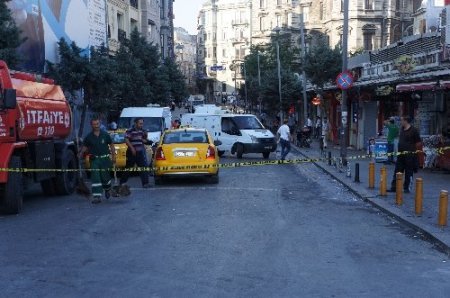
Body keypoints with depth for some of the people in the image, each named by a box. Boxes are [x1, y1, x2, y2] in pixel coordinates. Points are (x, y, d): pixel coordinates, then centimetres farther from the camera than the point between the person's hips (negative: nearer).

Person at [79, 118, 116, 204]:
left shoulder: (105, 134, 1)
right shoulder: (89, 137, 2)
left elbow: (111, 145, 8)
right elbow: (85, 146, 10)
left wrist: (113, 156, 5)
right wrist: (81, 153, -10)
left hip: (105, 158, 0)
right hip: (94, 159, 0)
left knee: (105, 176, 6)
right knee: (95, 177, -7)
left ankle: (107, 189, 38)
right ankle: (97, 196, -8)